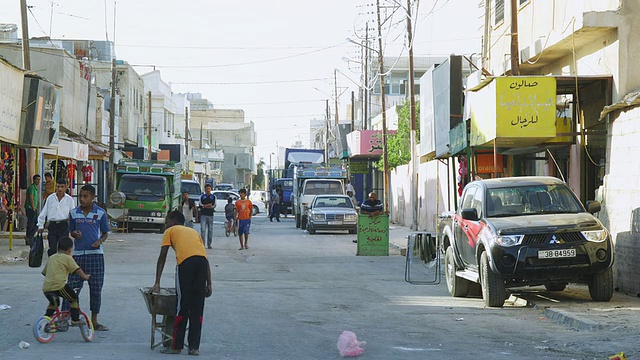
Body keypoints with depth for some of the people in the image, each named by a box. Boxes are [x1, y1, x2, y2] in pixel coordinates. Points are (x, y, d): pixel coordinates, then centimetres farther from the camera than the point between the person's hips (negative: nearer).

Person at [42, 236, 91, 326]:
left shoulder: (51, 258, 24)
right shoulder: (67, 258, 4)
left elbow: (44, 272, 33)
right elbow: (77, 270, -5)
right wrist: (85, 276, 9)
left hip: (46, 288, 7)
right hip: (59, 286, -7)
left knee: (53, 302, 33)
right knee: (74, 299, 11)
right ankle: (75, 320, 7)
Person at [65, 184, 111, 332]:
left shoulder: (100, 213, 0)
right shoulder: (74, 213, 5)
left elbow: (105, 233, 8)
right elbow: (71, 231, 15)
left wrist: (100, 241, -12)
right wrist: (75, 234, -8)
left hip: (95, 254, -1)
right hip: (78, 254, 1)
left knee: (96, 288, 4)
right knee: (72, 287, -4)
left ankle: (94, 321, 13)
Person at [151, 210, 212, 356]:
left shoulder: (170, 231, 24)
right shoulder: (194, 232, 35)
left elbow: (162, 257, 14)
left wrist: (157, 283, 13)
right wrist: (209, 284, 21)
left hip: (185, 262, -4)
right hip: (202, 262, 4)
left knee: (182, 305, 3)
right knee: (197, 307, 9)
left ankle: (177, 345, 8)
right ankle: (194, 347, 10)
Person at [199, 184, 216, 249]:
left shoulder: (213, 197, 11)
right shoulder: (202, 196, 10)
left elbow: (214, 205, -2)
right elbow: (200, 205, -2)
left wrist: (205, 206, -13)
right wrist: (209, 205, -12)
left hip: (210, 215, 1)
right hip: (203, 215, -1)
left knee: (210, 229, 2)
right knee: (202, 229, -11)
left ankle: (209, 244, 7)